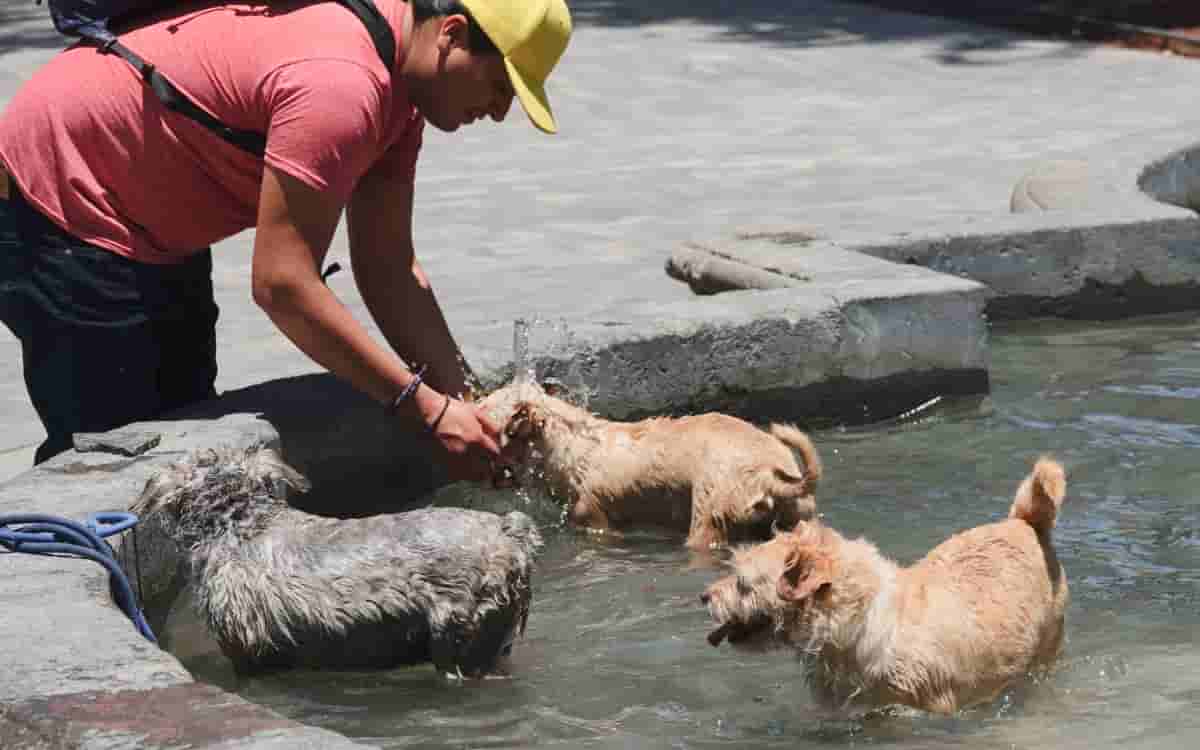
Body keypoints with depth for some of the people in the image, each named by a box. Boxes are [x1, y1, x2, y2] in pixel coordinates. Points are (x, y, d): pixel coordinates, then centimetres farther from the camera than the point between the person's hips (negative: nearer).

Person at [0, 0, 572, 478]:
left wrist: (465, 404, -9)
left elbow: (389, 271, 0)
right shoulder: (339, 84, -32)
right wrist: (428, 410, -27)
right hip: (58, 210, -11)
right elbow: (281, 285, -32)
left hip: (150, 227, 11)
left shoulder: (395, 71, -1)